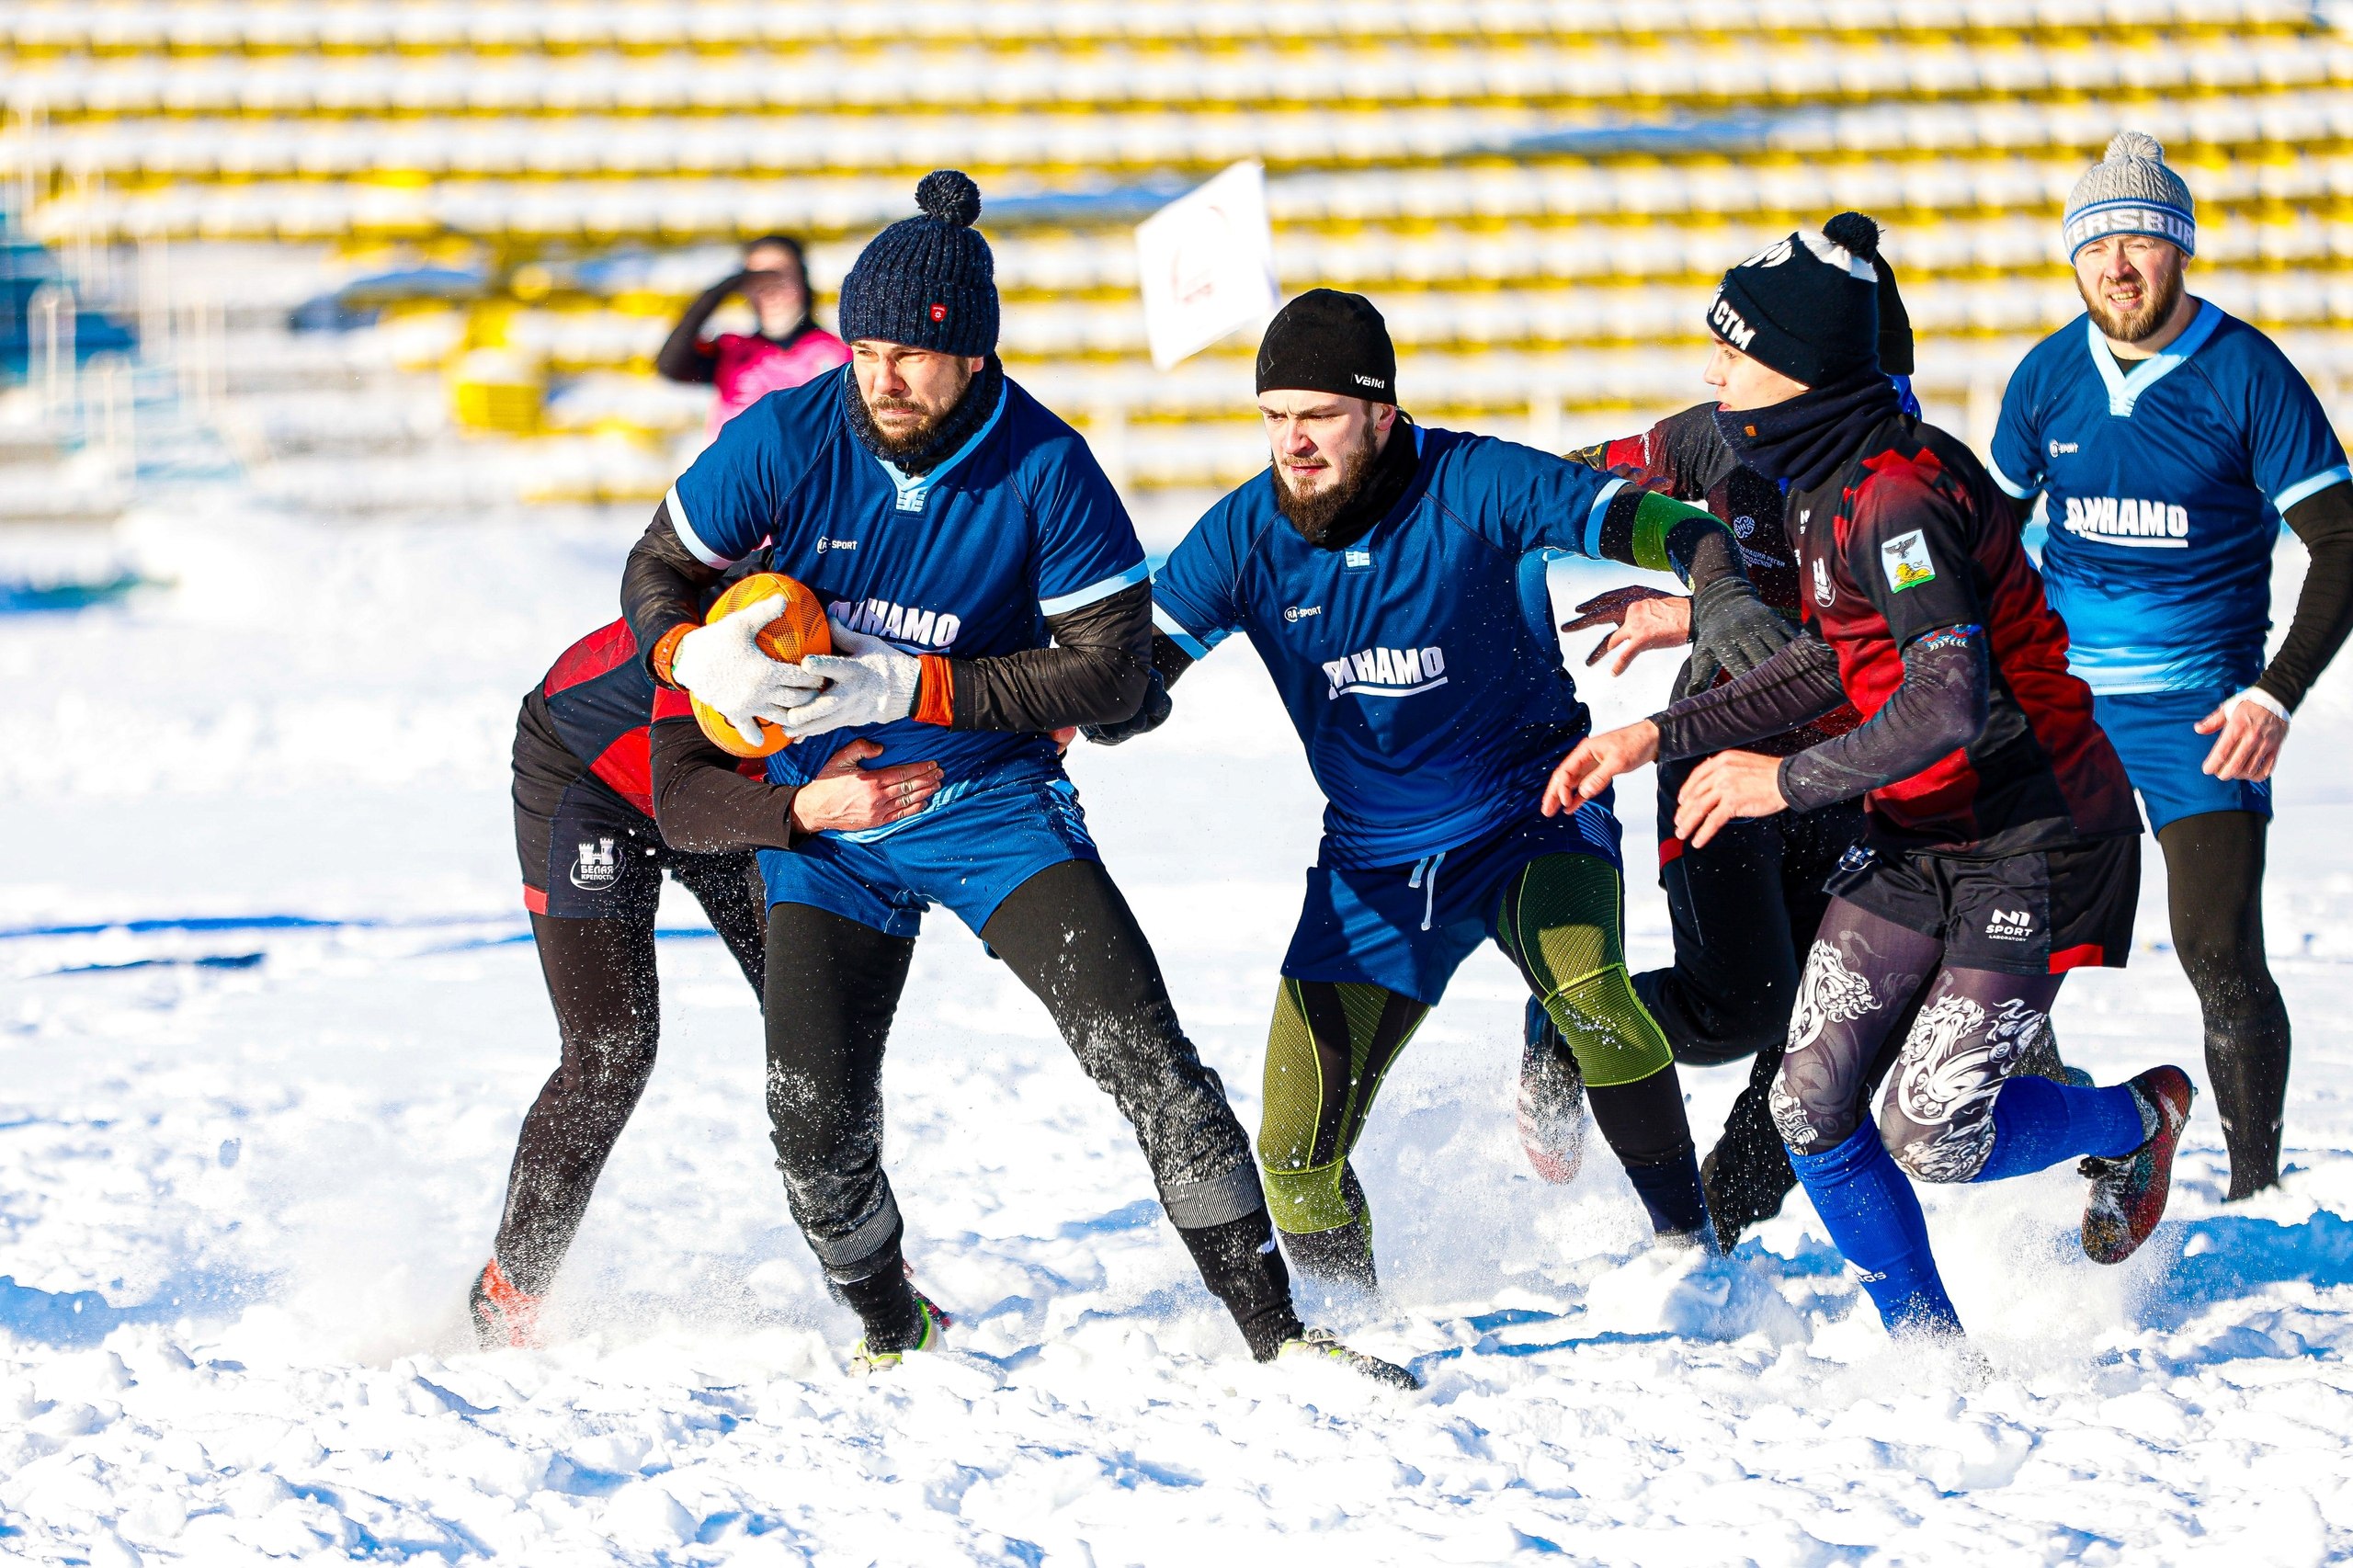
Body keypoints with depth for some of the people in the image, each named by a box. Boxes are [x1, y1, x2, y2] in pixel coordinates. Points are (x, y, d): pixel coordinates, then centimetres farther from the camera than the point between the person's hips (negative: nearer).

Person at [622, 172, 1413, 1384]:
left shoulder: (1045, 470, -18)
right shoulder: (786, 441, -14)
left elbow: (1109, 667, -17)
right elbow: (659, 572, -1)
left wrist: (910, 689, -25)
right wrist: (701, 655, -25)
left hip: (992, 798, -1)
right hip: (822, 810, 1)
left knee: (1141, 1049, -15)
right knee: (816, 1118, -7)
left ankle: (1273, 1328, -8)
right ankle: (891, 1330, 22)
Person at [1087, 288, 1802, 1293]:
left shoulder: (1471, 485, -18)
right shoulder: (1245, 536, -9)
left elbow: (1637, 520, -22)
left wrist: (1719, 588, -44)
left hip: (1531, 812, -3)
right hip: (1375, 862, 3)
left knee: (1583, 985, -35)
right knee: (1296, 1151, -3)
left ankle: (1683, 1236, -17)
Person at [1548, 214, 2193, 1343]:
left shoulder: (1898, 495, -26)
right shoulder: (1826, 481, 4)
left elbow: (1950, 706, -34)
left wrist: (1788, 780, -23)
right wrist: (1663, 734, 11)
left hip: (2030, 852, -9)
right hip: (1913, 843, 9)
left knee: (1933, 1143, -7)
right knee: (1810, 1109, 0)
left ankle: (2138, 1121, 22)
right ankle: (1927, 1344, 16)